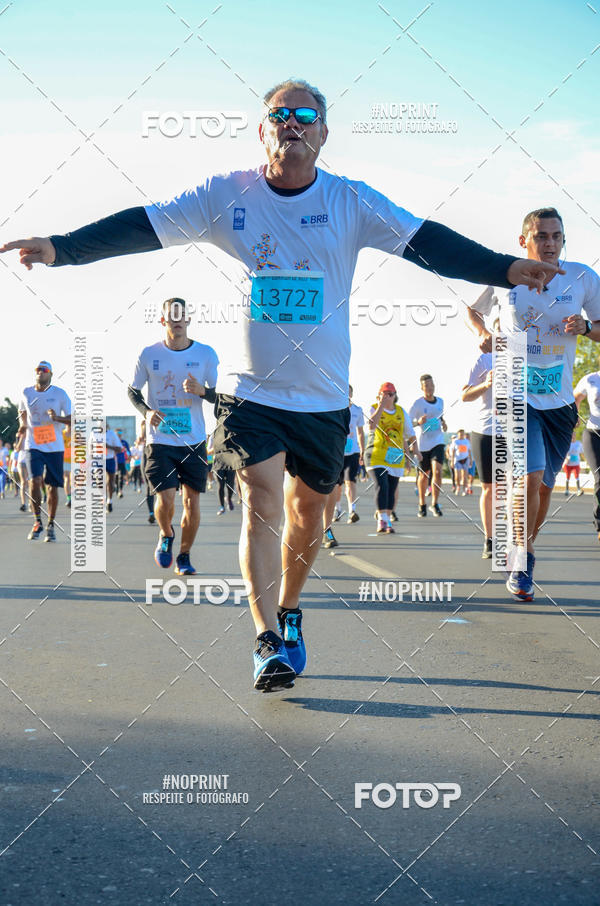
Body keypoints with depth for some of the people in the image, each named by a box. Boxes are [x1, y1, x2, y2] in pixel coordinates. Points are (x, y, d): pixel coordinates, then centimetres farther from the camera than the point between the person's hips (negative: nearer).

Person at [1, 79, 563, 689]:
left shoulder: (352, 202, -3)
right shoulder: (226, 196, -4)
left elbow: (428, 244, -10)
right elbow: (141, 227, -7)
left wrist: (506, 269, -22)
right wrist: (60, 248, -16)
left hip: (324, 394, 2)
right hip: (249, 387, -1)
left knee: (307, 508, 11)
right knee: (262, 498, -15)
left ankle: (289, 615, 34)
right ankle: (268, 643, -12)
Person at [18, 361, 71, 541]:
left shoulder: (59, 394, -1)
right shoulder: (26, 393, 5)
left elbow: (71, 420, 0)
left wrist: (57, 417, -20)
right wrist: (23, 425, 2)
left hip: (55, 447, 0)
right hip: (33, 445, 0)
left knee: (52, 487, 1)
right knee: (35, 481, -18)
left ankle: (50, 525, 16)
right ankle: (37, 522, -3)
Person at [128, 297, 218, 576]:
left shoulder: (206, 353, 0)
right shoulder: (149, 354, -1)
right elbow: (133, 390, 10)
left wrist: (201, 391, -17)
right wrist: (146, 411, -10)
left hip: (194, 441, 1)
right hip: (160, 440, -1)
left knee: (192, 501, 0)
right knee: (165, 498, -11)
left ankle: (184, 556, 19)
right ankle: (166, 536, 23)